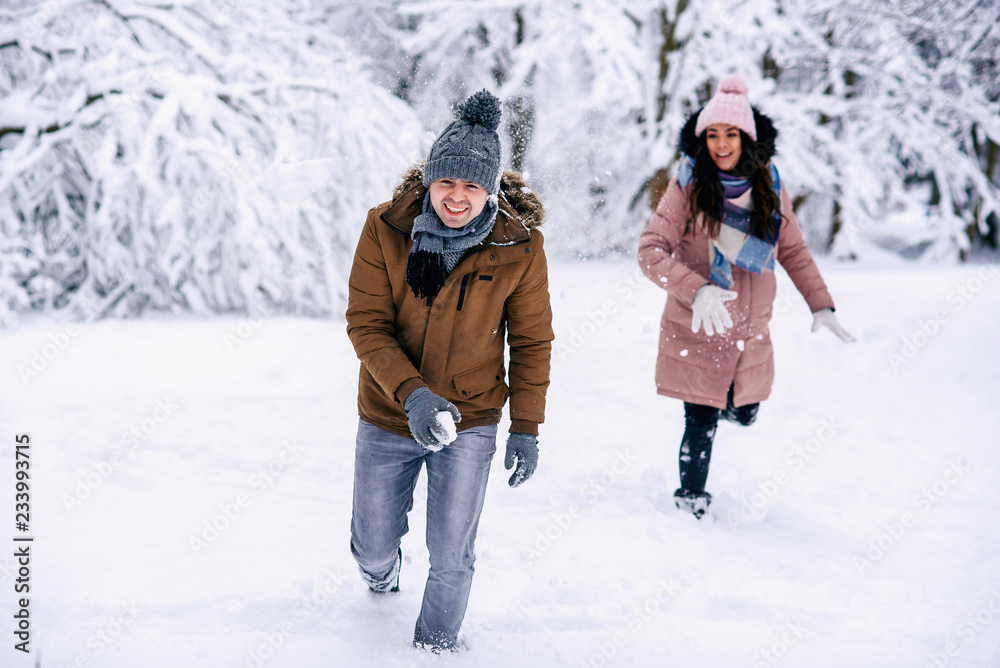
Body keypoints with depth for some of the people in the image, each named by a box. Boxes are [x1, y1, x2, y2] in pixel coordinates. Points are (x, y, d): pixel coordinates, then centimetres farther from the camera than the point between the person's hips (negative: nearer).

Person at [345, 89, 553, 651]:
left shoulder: (520, 246, -14)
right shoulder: (386, 230, -15)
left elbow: (531, 341, -3)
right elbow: (366, 324, -14)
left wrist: (527, 426, -3)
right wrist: (410, 392, -29)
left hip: (471, 422, -1)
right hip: (388, 415, 1)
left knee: (452, 558, 0)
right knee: (372, 547, 16)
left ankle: (437, 645, 29)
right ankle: (382, 572, 55)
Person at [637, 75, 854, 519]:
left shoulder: (770, 188, 0)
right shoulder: (688, 186, -12)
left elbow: (793, 251, 12)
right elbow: (651, 251, -16)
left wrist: (821, 305, 5)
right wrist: (696, 290, -30)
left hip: (751, 333, 4)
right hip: (695, 332, -4)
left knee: (744, 414, 19)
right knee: (702, 423, -1)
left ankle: (725, 406, 56)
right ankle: (690, 500, 23)